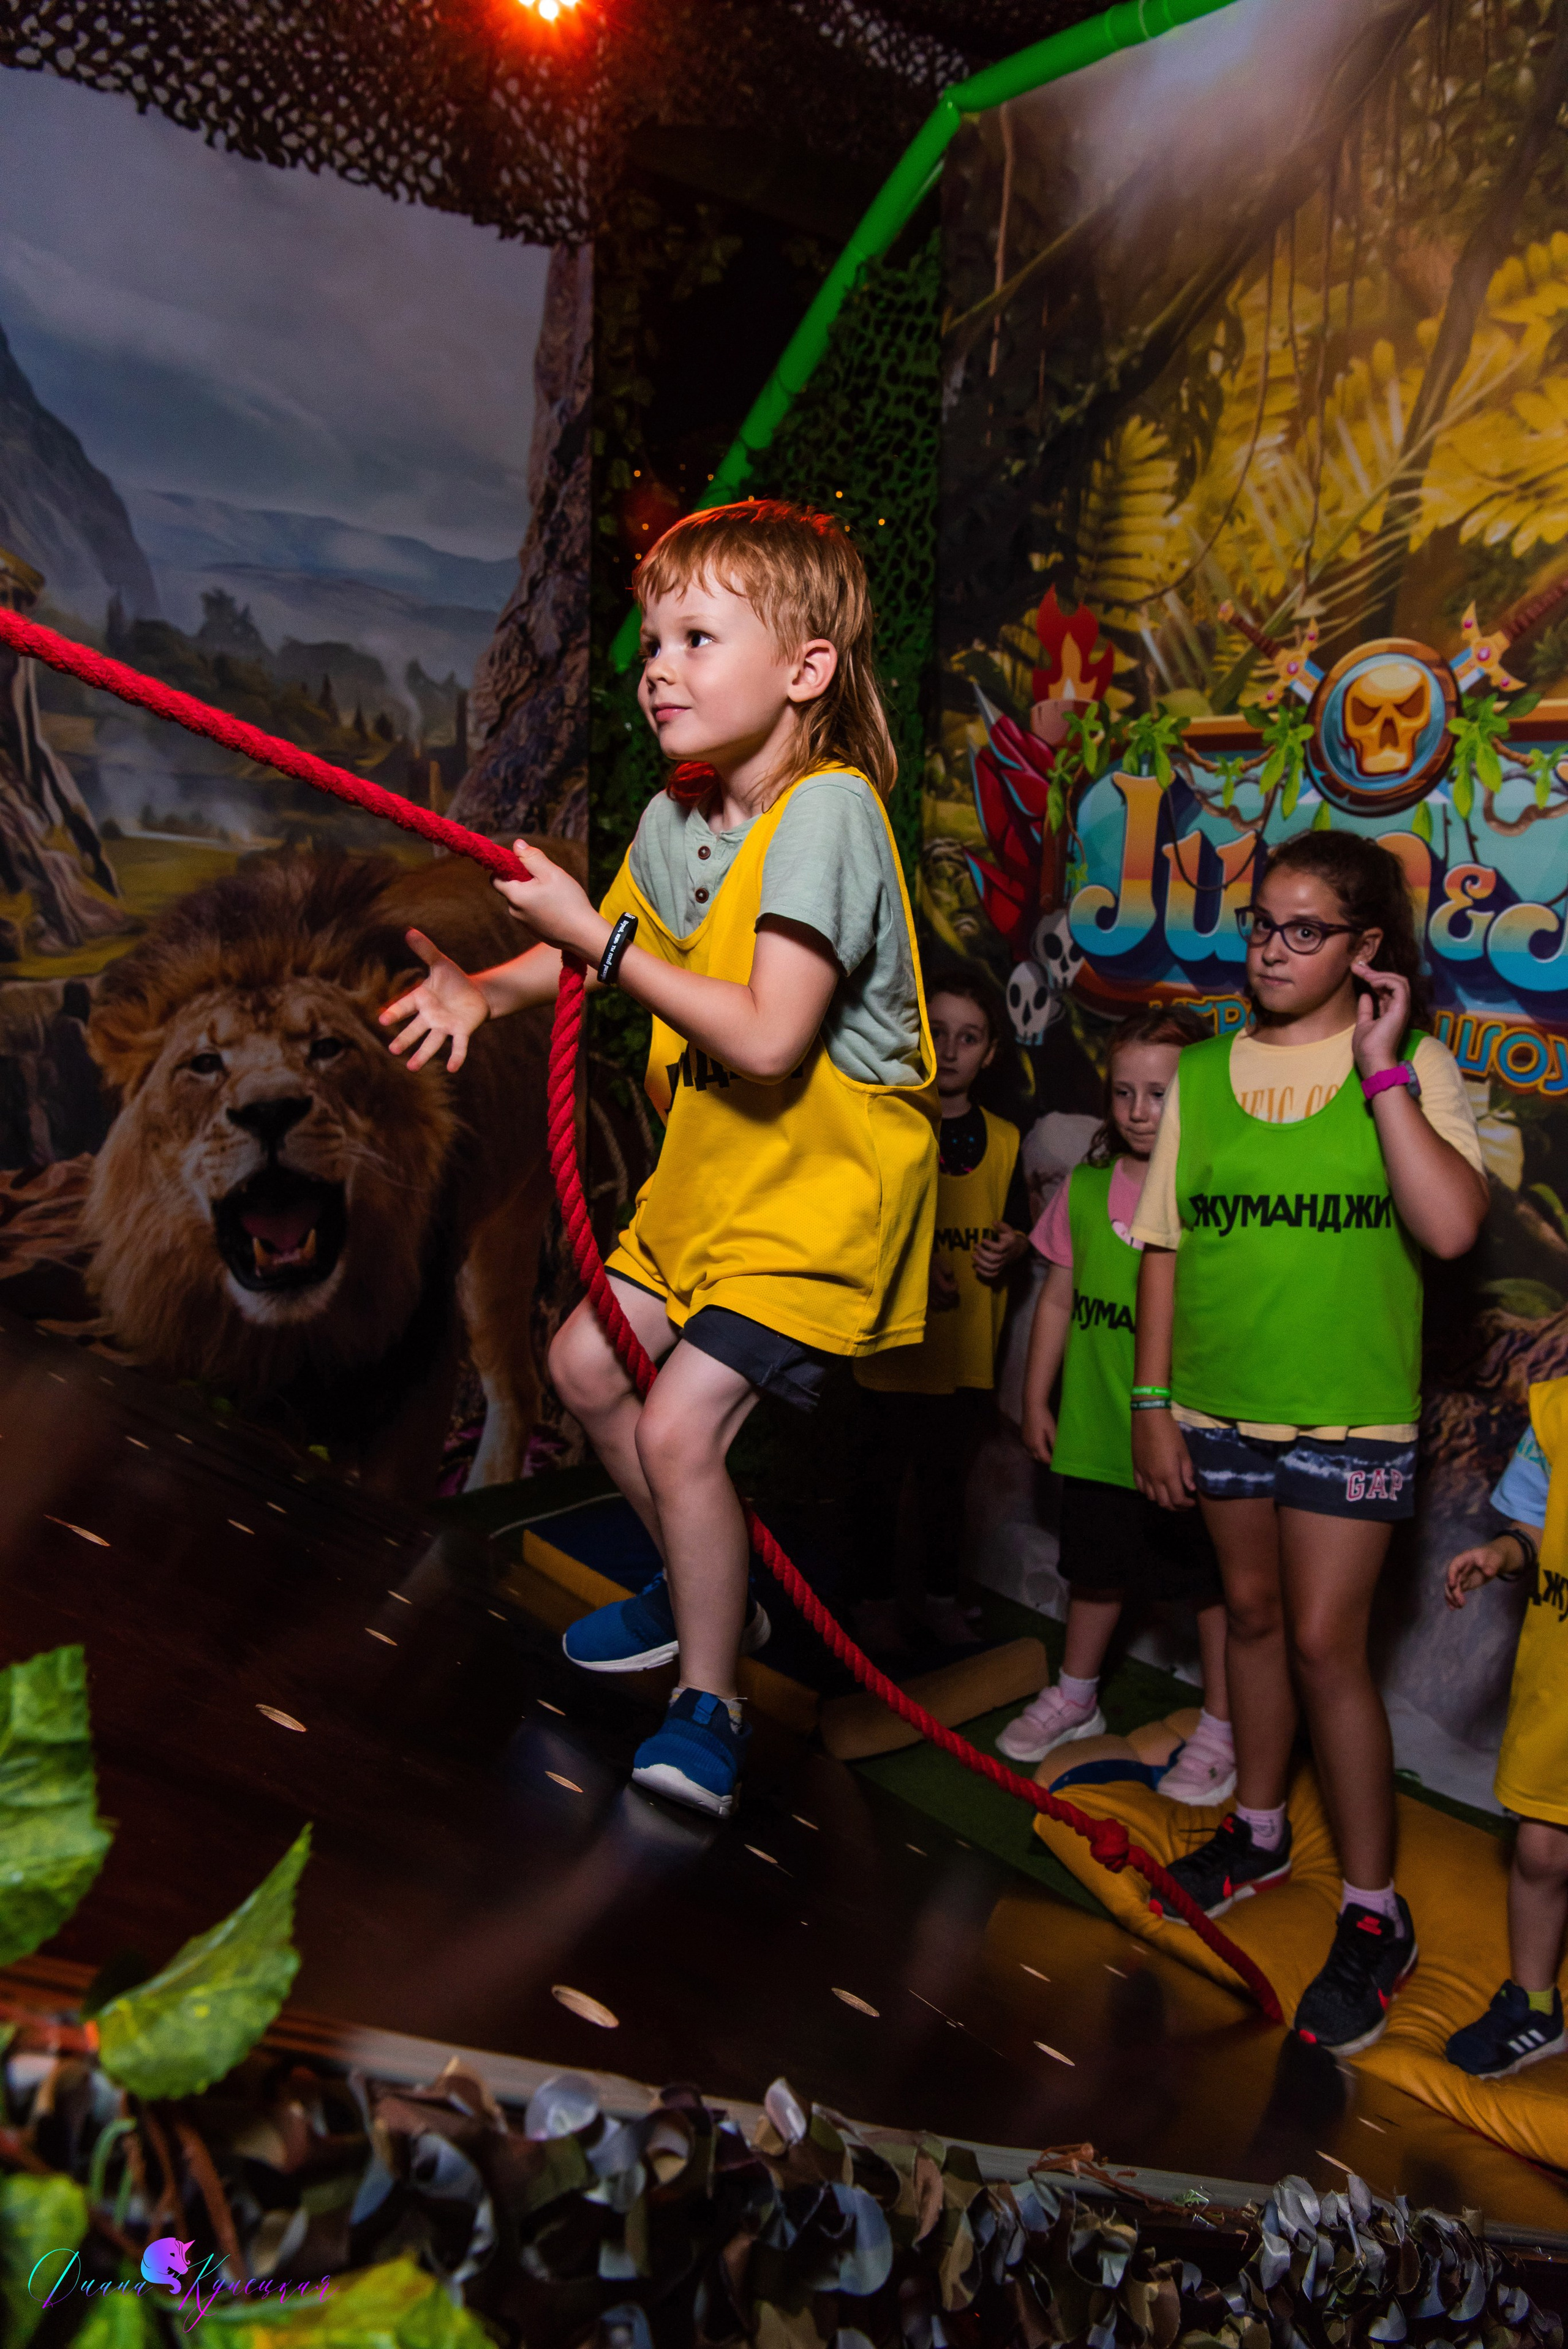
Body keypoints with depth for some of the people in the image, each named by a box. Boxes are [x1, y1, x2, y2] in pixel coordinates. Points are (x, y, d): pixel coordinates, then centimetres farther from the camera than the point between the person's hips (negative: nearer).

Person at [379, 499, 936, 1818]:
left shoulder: (828, 810, -24)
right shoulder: (679, 813, 2)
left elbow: (768, 1037, -32)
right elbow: (620, 947, 16)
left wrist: (596, 938, -25)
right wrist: (489, 991, -4)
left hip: (825, 1185, -9)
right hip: (714, 1169, 9)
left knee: (679, 1426, -13)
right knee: (589, 1363, 16)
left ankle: (710, 1704, 10)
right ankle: (707, 1592, 37)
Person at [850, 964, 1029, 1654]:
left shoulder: (1003, 1140, 6)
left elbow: (1015, 1230, 14)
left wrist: (1011, 1252, -8)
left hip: (968, 1348, 3)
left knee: (949, 1480, 15)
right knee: (881, 1477, 7)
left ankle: (940, 1596, 32)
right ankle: (875, 1601, 23)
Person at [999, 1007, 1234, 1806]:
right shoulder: (1085, 1187, 2)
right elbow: (1059, 1299, 9)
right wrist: (1036, 1398, 10)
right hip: (1098, 1428, 5)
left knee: (1213, 1583, 10)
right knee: (1096, 1568, 22)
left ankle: (1220, 1728, 28)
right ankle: (1075, 1696, 43)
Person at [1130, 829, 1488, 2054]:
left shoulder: (1411, 1067, -6)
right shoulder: (1203, 1073, 3)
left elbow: (1453, 1226, -21)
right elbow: (1165, 1245, 6)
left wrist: (1381, 1069, -20)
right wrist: (1153, 1400, 3)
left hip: (1349, 1407, -4)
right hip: (1220, 1400, 4)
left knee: (1327, 1643, -2)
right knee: (1253, 1612, 17)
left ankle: (1374, 1913, 14)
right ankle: (1259, 1830, 38)